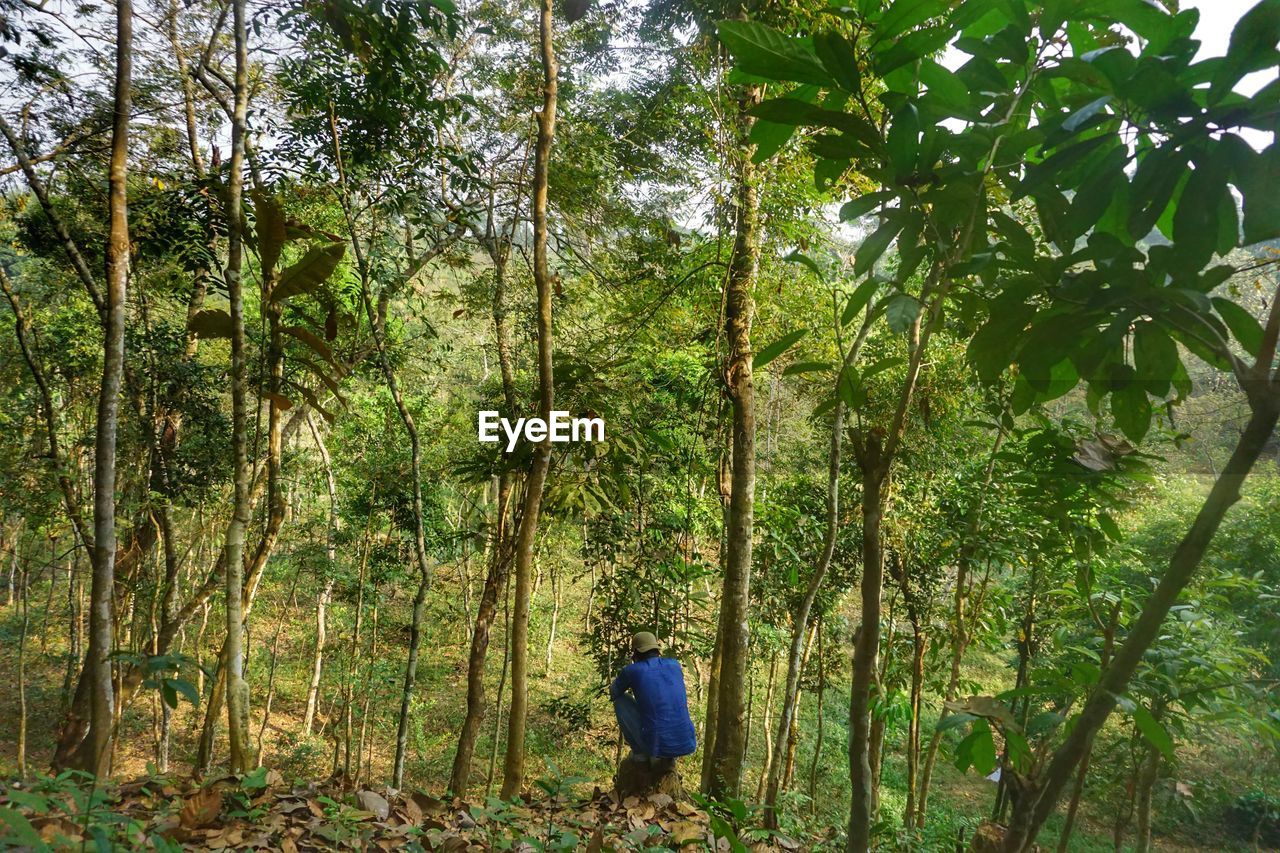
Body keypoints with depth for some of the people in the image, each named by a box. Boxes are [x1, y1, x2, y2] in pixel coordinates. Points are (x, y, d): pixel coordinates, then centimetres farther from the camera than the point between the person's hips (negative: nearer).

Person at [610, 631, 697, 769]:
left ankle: (639, 751, 18)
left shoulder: (631, 670, 2)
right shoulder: (675, 665, 13)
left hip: (656, 745, -3)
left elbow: (613, 693, 24)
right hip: (687, 746, 3)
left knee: (620, 701, 16)